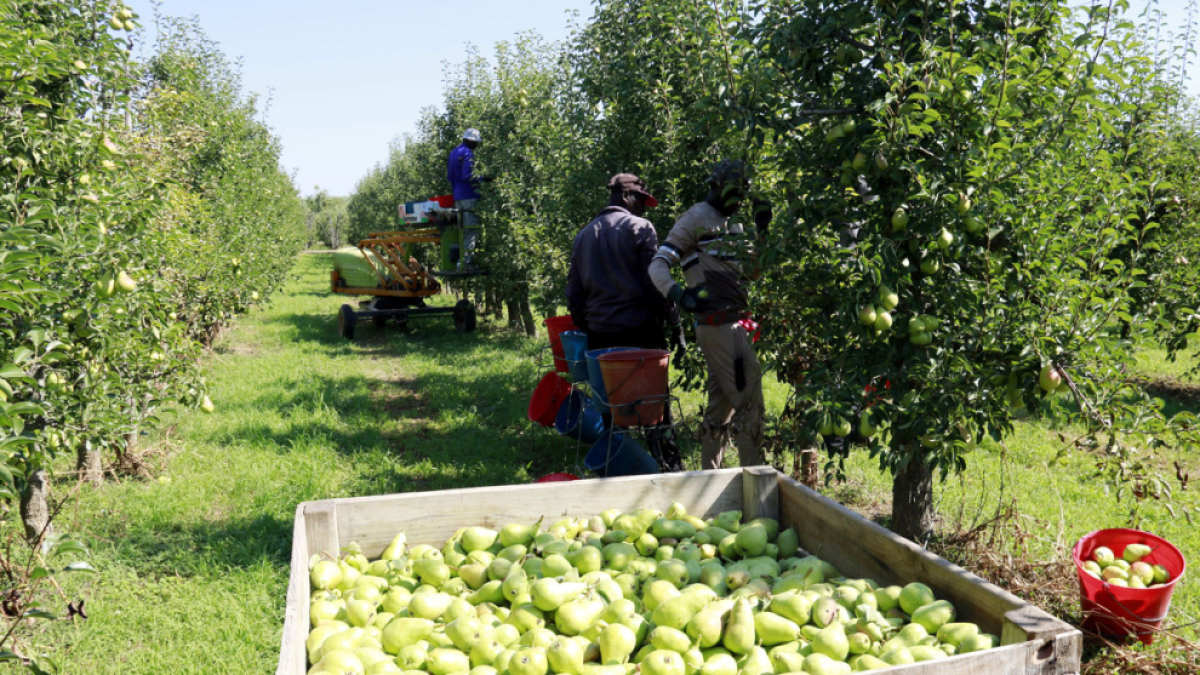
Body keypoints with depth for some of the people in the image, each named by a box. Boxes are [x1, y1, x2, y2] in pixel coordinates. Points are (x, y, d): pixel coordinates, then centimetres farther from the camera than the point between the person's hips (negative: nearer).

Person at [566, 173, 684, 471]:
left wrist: (584, 328, 20)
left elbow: (574, 292, 15)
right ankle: (668, 463, 5)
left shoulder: (584, 235, 15)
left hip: (599, 333, 5)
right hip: (640, 330, -5)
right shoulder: (640, 228, -4)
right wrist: (674, 324, -6)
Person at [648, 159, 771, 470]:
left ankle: (709, 472, 22)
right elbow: (658, 265, -12)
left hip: (734, 322, 9)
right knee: (748, 399, -8)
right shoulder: (696, 218, -5)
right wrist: (679, 294, -30)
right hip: (718, 321, -9)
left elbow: (752, 271, 23)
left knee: (721, 401, 13)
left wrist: (762, 231, 12)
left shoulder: (734, 226, 21)